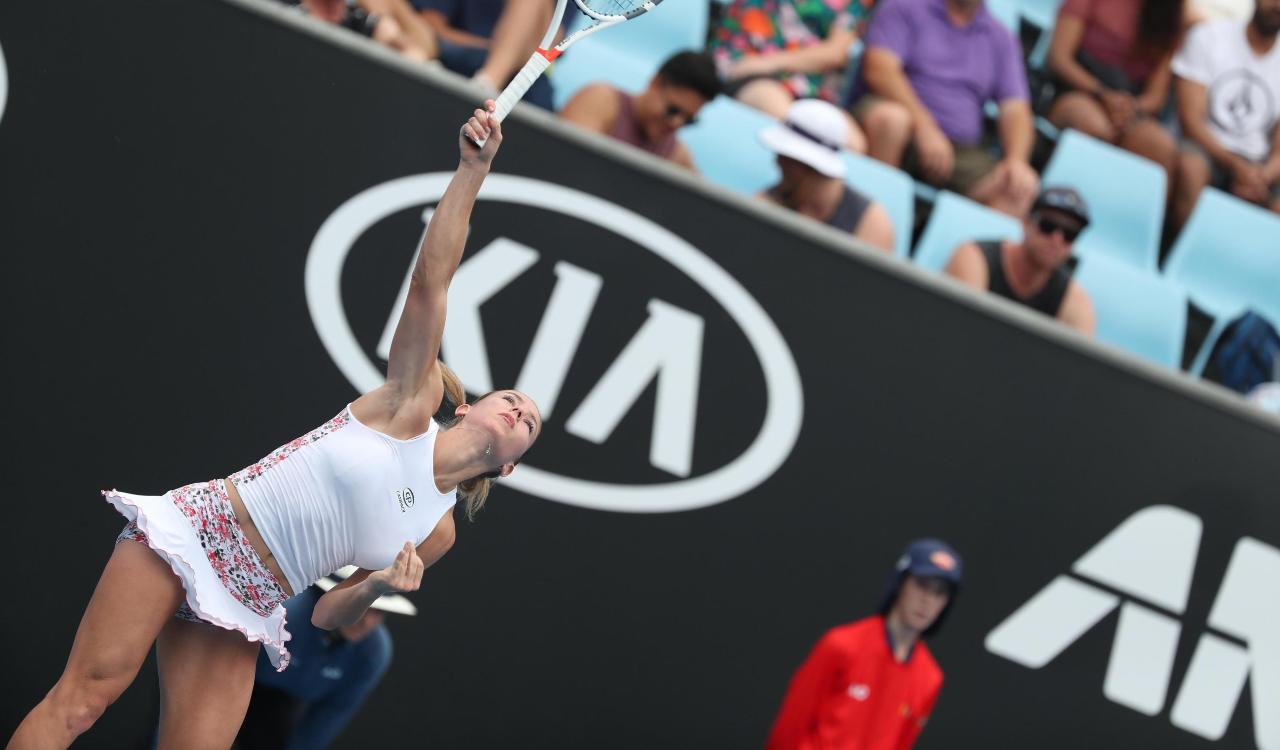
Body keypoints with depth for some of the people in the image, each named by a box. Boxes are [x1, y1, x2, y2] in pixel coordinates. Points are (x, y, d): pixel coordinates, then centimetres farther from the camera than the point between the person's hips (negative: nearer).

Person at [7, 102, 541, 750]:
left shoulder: (435, 535, 12)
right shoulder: (414, 403, 1)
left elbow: (328, 615, 15)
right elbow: (431, 279, -8)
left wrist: (375, 588, -8)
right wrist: (473, 169, -18)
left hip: (245, 615, 5)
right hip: (197, 529, -5)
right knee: (85, 694, -16)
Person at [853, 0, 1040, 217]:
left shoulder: (1001, 39, 17)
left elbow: (1015, 110, 9)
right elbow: (879, 68, -10)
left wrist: (1017, 161, -12)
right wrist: (924, 125, -23)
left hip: (960, 148, 4)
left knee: (1023, 187, -23)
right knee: (889, 117, -39)